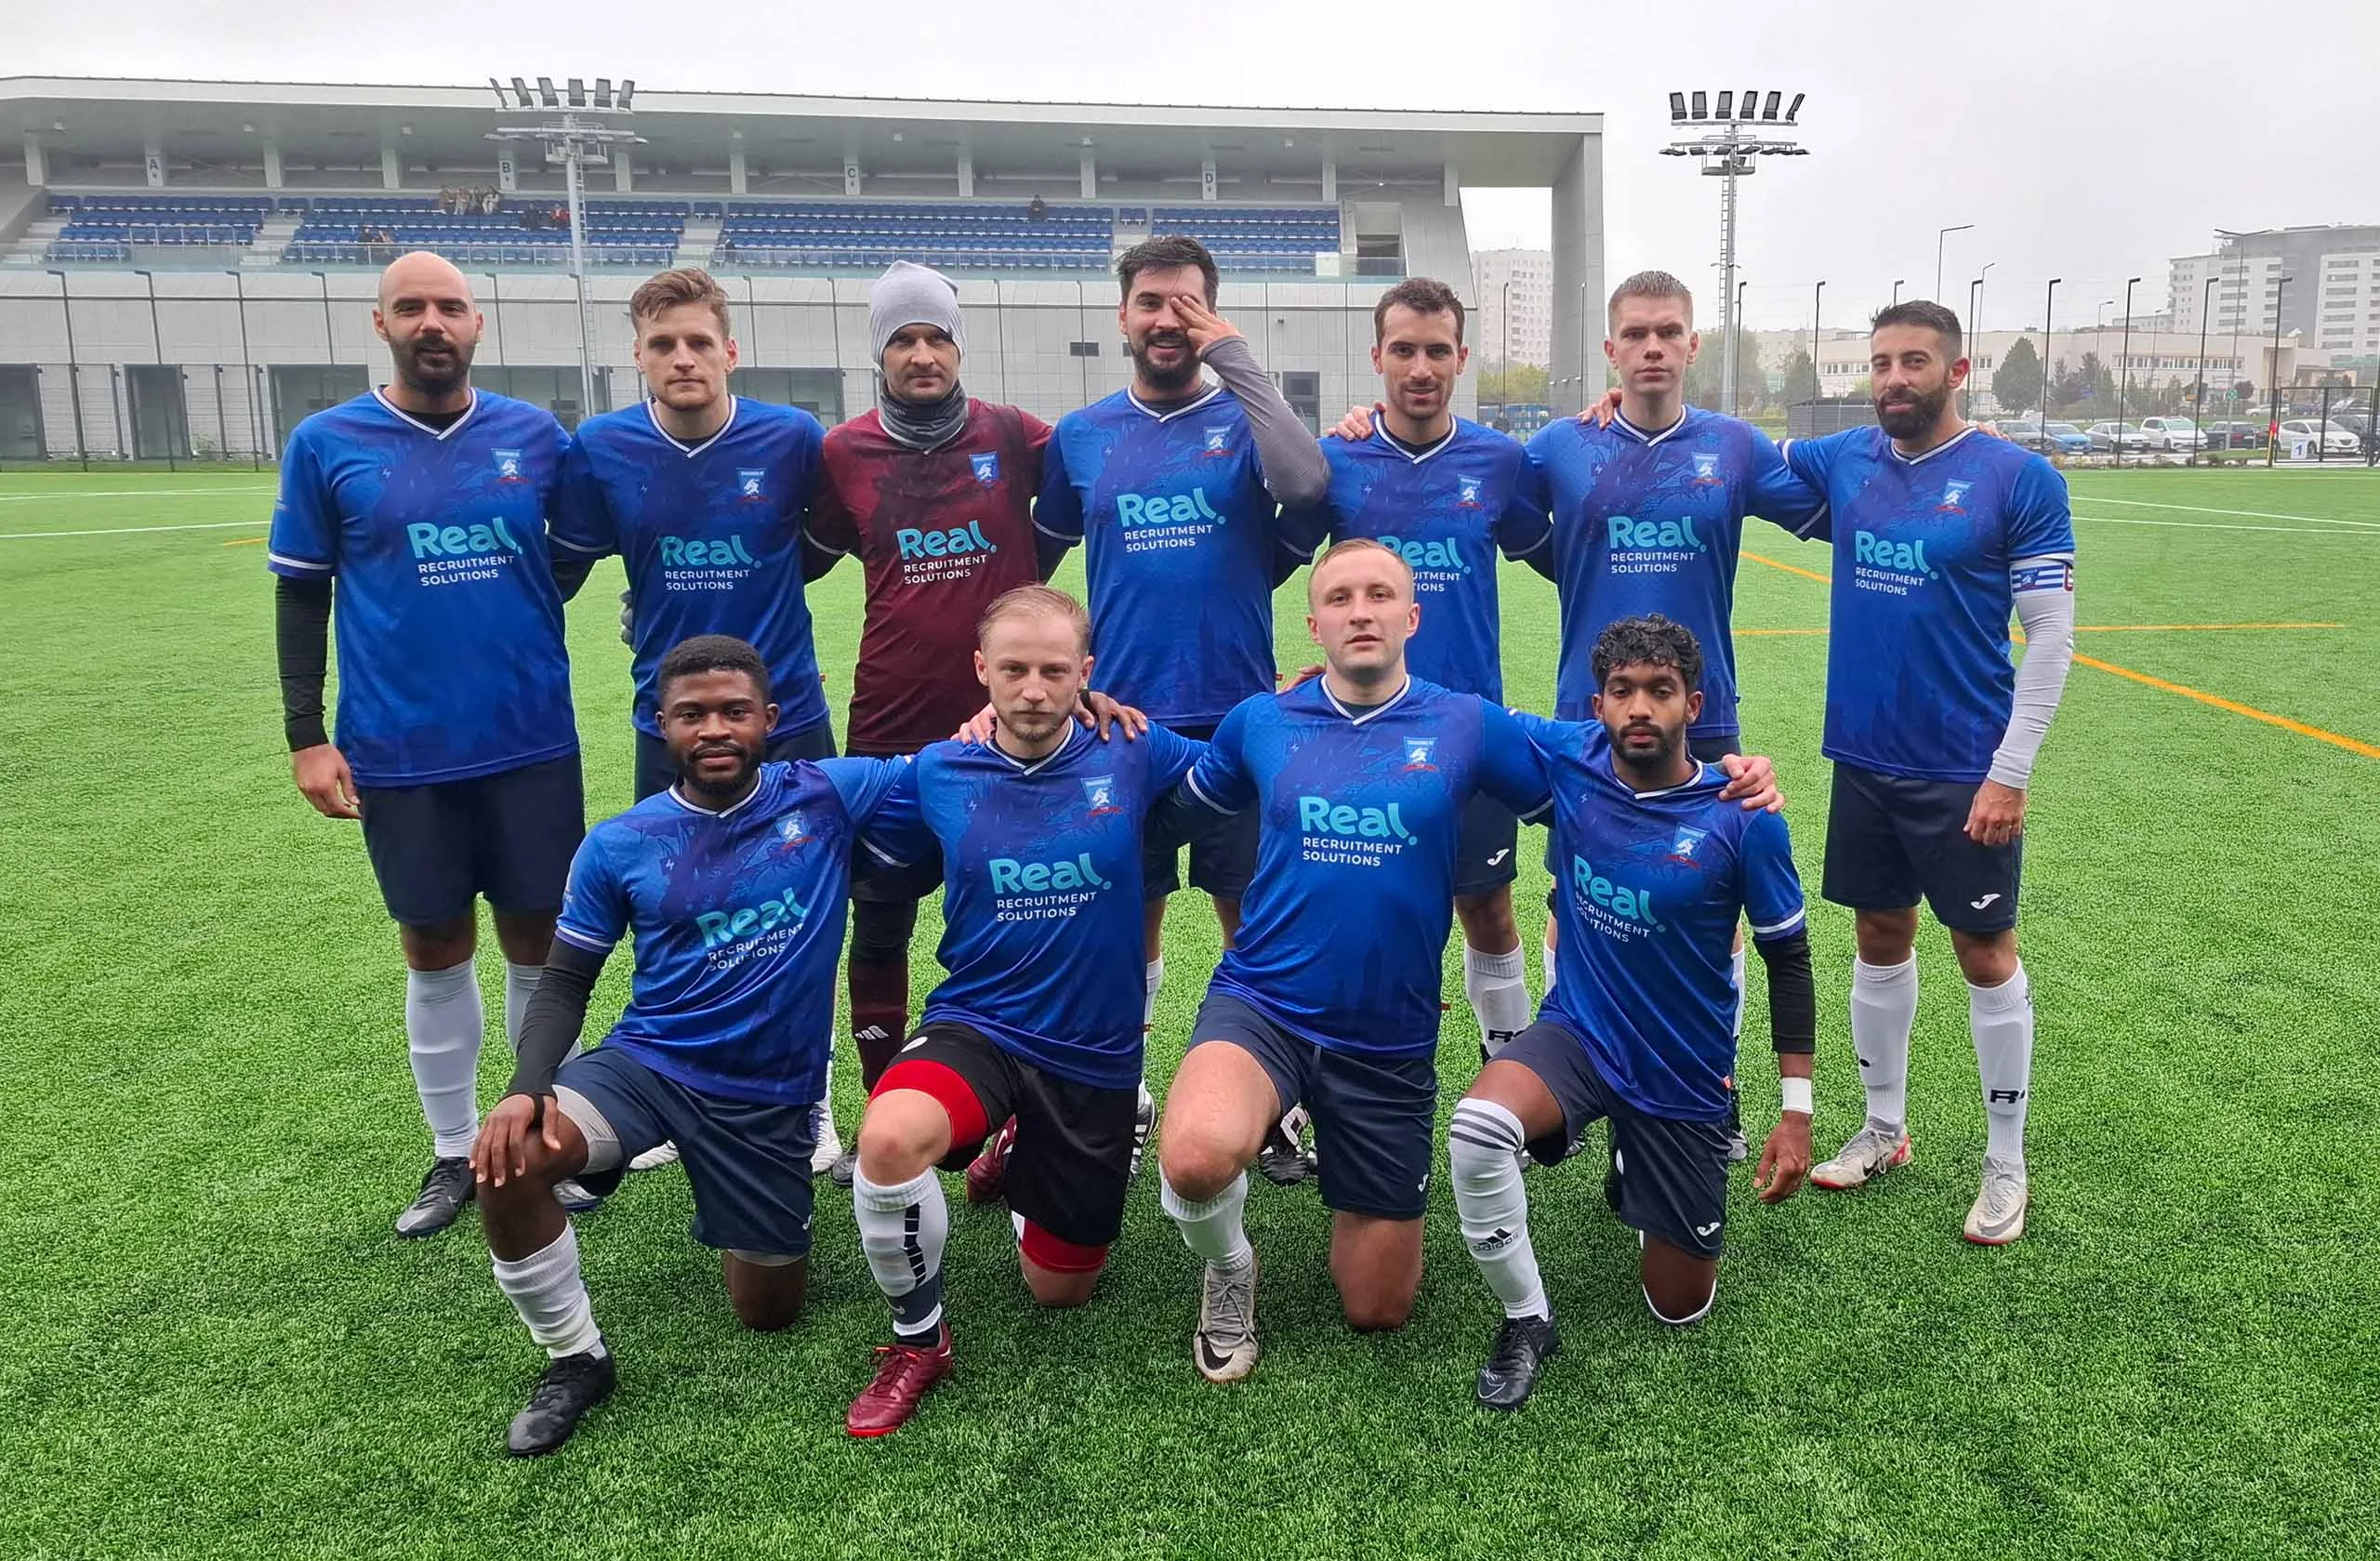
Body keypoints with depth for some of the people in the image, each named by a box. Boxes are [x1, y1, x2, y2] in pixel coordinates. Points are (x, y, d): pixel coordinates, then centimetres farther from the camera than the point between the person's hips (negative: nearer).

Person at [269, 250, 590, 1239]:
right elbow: (301, 595, 3)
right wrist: (305, 736, -1)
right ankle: (454, 1151, 26)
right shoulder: (325, 444, -1)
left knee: (539, 941, 8)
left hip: (532, 742, 1)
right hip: (402, 754, -1)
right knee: (435, 951, 10)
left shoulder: (534, 436, 1)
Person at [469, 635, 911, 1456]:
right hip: (646, 1064, 0)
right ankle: (576, 1359, -3)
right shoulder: (619, 846, -5)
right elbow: (564, 983, 1)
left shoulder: (828, 795, -9)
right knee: (507, 1162, -30)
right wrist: (528, 1087, -16)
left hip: (771, 1097, 0)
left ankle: (751, 1225, 46)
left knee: (769, 1313, 9)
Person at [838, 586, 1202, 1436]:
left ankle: (1019, 1153, 47)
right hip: (977, 1028, -1)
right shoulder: (937, 773, -5)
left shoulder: (1134, 756, -9)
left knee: (1059, 1289, 14)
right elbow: (852, 837, 12)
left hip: (1096, 1055, 1)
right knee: (889, 1137, -36)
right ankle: (917, 1340, -7)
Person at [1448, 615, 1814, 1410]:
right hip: (1577, 1036, 1)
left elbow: (1787, 959, -6)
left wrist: (1796, 1113, -8)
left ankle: (1635, 1158, 41)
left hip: (1686, 1077, 0)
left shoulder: (1742, 816, -16)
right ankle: (1526, 1320, -7)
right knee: (1477, 1126, -34)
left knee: (1680, 1307, 10)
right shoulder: (1568, 757, -11)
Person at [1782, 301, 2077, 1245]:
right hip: (1864, 759, 4)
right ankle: (1884, 1129, 31)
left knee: (1985, 954, 6)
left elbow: (2051, 636, -9)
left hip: (1965, 770, -4)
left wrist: (2011, 772, -14)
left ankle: (2005, 1164, 21)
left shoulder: (2019, 479, -9)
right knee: (1880, 938, 15)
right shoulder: (1842, 460, 3)